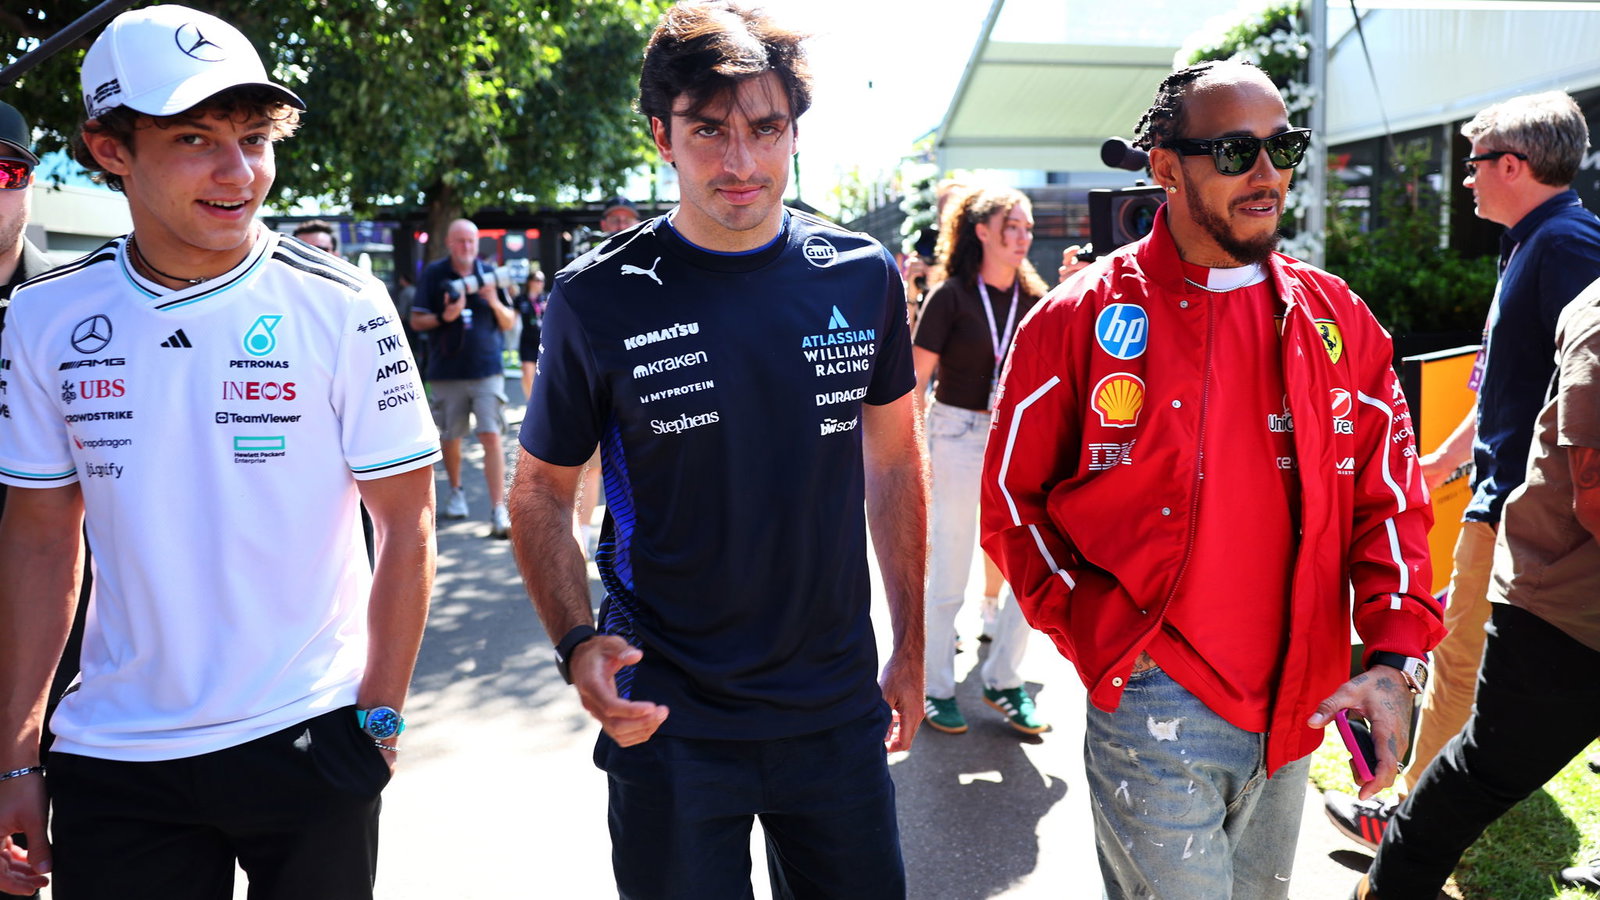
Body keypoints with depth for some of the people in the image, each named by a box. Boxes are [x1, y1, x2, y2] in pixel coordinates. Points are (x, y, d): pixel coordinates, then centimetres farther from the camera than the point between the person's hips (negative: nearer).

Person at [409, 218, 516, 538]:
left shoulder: (489, 273, 7)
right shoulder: (433, 274, 3)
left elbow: (509, 322, 8)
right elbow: (416, 320, 2)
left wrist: (495, 302, -12)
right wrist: (444, 318, -17)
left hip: (487, 369, 0)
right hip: (447, 371, 0)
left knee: (491, 437, -10)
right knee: (451, 438, 11)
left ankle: (498, 511, -10)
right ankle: (456, 492, 36)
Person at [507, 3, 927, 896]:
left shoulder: (862, 277, -3)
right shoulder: (600, 299, -10)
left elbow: (893, 460, 8)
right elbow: (542, 491, -1)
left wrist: (910, 647, 8)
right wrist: (579, 644, -17)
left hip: (838, 706, 3)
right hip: (670, 718, -2)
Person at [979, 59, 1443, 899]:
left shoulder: (1334, 318, 4)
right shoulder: (1081, 318, -8)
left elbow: (1388, 493, 6)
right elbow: (1012, 500, -3)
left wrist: (1394, 655, -6)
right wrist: (1097, 634, -10)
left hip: (1294, 711, 5)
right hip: (1151, 704, -4)